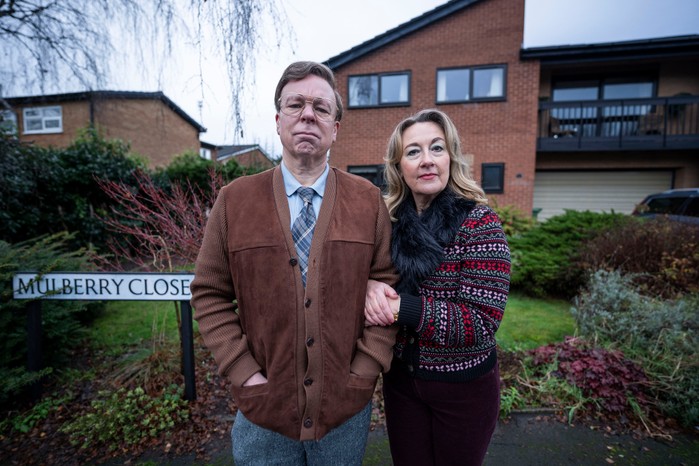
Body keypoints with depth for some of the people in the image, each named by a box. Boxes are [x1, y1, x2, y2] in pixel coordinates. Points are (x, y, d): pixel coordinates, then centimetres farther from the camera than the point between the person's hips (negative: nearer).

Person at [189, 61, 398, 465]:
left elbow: (389, 287, -5)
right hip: (262, 408, 0)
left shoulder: (368, 200, -5)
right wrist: (244, 373, -8)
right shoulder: (233, 200, -5)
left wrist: (364, 371, -9)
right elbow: (210, 294, -3)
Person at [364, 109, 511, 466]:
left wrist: (400, 306, -29)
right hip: (400, 378, 4)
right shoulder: (389, 221, -5)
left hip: (464, 386, -3)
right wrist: (370, 286, -20)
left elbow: (482, 322, -22)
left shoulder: (479, 222, -18)